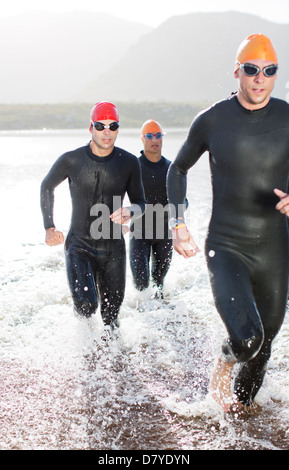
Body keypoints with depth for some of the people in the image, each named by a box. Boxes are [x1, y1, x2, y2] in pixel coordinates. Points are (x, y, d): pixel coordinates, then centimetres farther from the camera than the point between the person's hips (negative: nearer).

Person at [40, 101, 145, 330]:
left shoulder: (129, 163, -4)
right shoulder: (71, 160, -8)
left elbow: (140, 203, 5)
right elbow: (47, 187, 11)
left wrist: (130, 212, -20)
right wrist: (49, 228, 8)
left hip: (113, 248, 2)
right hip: (79, 245, -2)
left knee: (111, 314, 8)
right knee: (86, 305, -19)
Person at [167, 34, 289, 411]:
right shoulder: (211, 121, -5)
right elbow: (178, 170, 10)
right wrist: (178, 226, 1)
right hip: (225, 248, -2)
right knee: (246, 338, -20)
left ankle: (243, 402, 44)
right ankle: (225, 364, 17)